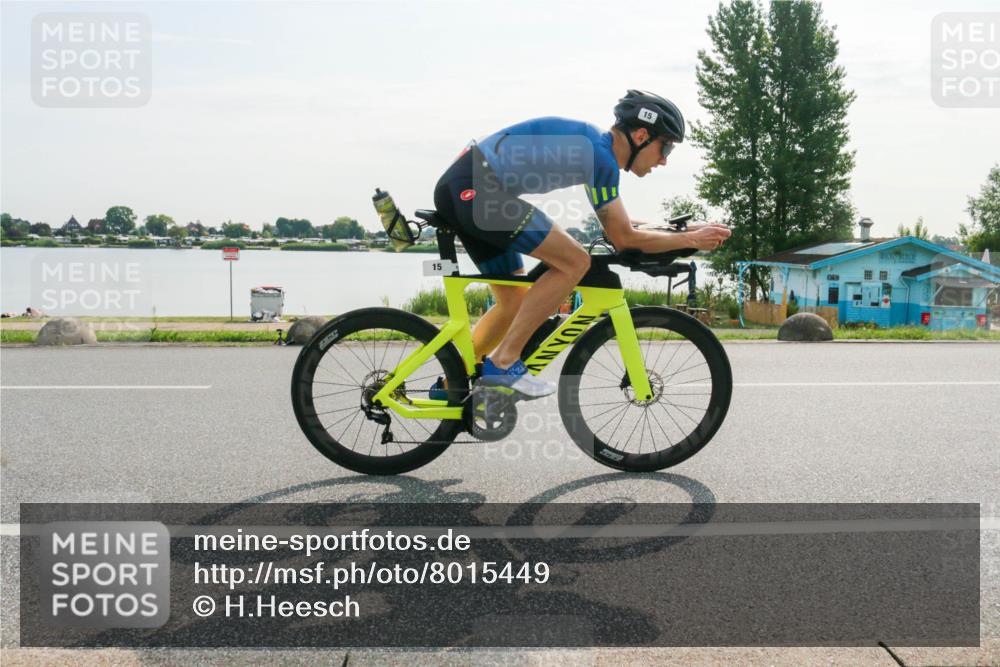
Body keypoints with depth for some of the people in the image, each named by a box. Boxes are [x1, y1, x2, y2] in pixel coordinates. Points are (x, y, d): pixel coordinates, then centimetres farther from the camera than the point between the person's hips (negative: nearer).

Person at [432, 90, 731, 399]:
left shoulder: (593, 144, 17)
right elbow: (623, 238, -9)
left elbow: (618, 224, 25)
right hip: (474, 189, -10)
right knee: (574, 261, -13)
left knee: (515, 301, 15)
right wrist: (690, 240, -1)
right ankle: (503, 362, -9)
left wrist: (680, 229, 20)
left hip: (458, 189, 10)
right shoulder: (599, 154, -13)